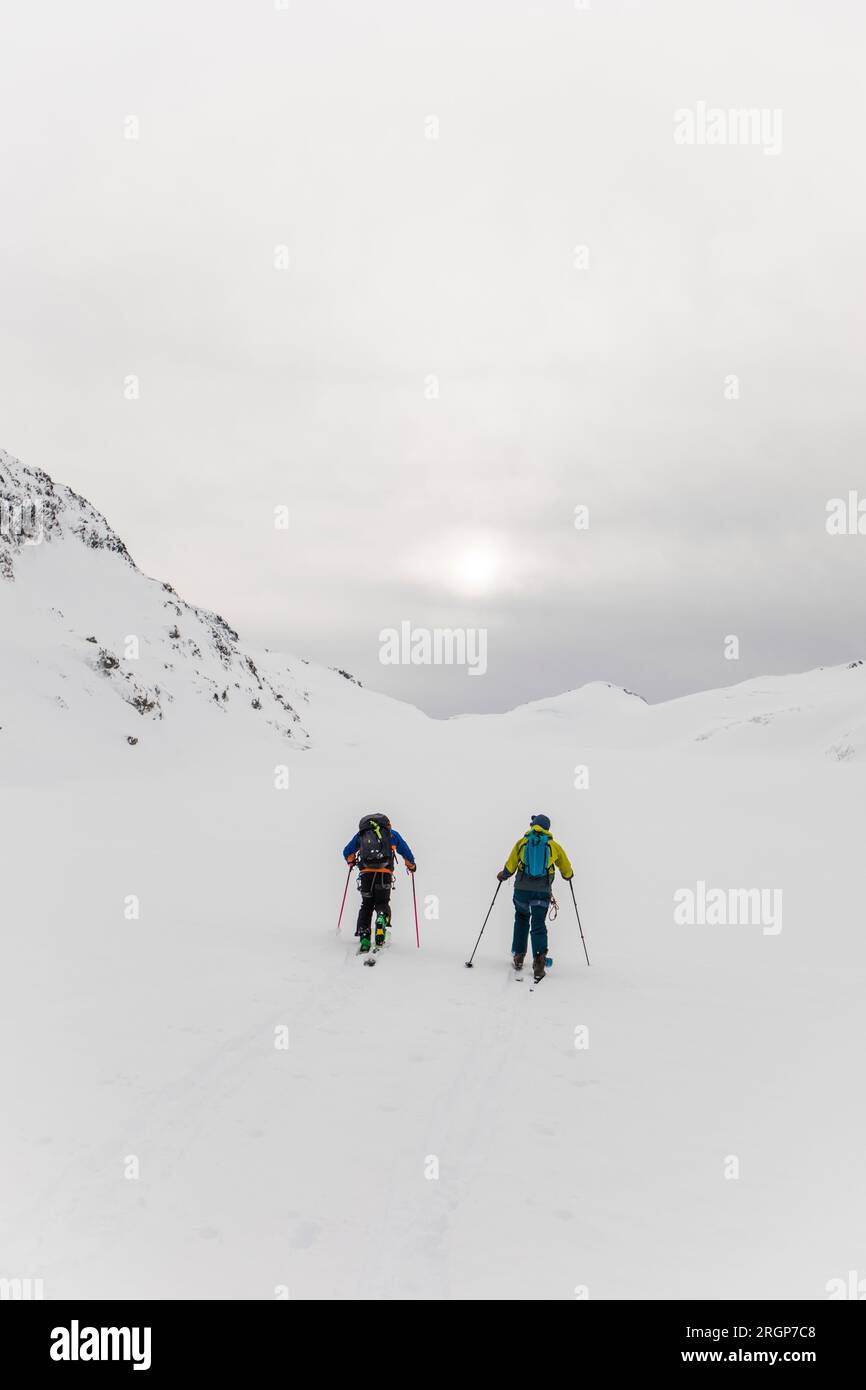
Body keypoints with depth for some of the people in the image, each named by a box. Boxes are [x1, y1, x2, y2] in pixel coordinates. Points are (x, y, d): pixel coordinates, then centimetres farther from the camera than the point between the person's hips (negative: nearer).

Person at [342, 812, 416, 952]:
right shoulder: (392, 833, 17)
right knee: (382, 903, 9)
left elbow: (347, 852, 26)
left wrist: (351, 861, 48)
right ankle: (382, 919, -27)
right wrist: (411, 866, 40)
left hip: (366, 873, 1)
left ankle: (364, 935, -1)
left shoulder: (361, 834, 20)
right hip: (384, 874, -1)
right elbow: (407, 853, 21)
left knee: (366, 905, 15)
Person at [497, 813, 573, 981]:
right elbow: (567, 872, 15)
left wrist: (502, 876, 22)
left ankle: (518, 956, 21)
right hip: (543, 891, -1)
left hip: (522, 889, 1)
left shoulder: (522, 842, 6)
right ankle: (539, 959, -18)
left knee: (521, 919, 24)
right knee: (539, 925, 1)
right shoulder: (554, 846, 7)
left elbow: (509, 868, 2)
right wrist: (568, 875, 38)